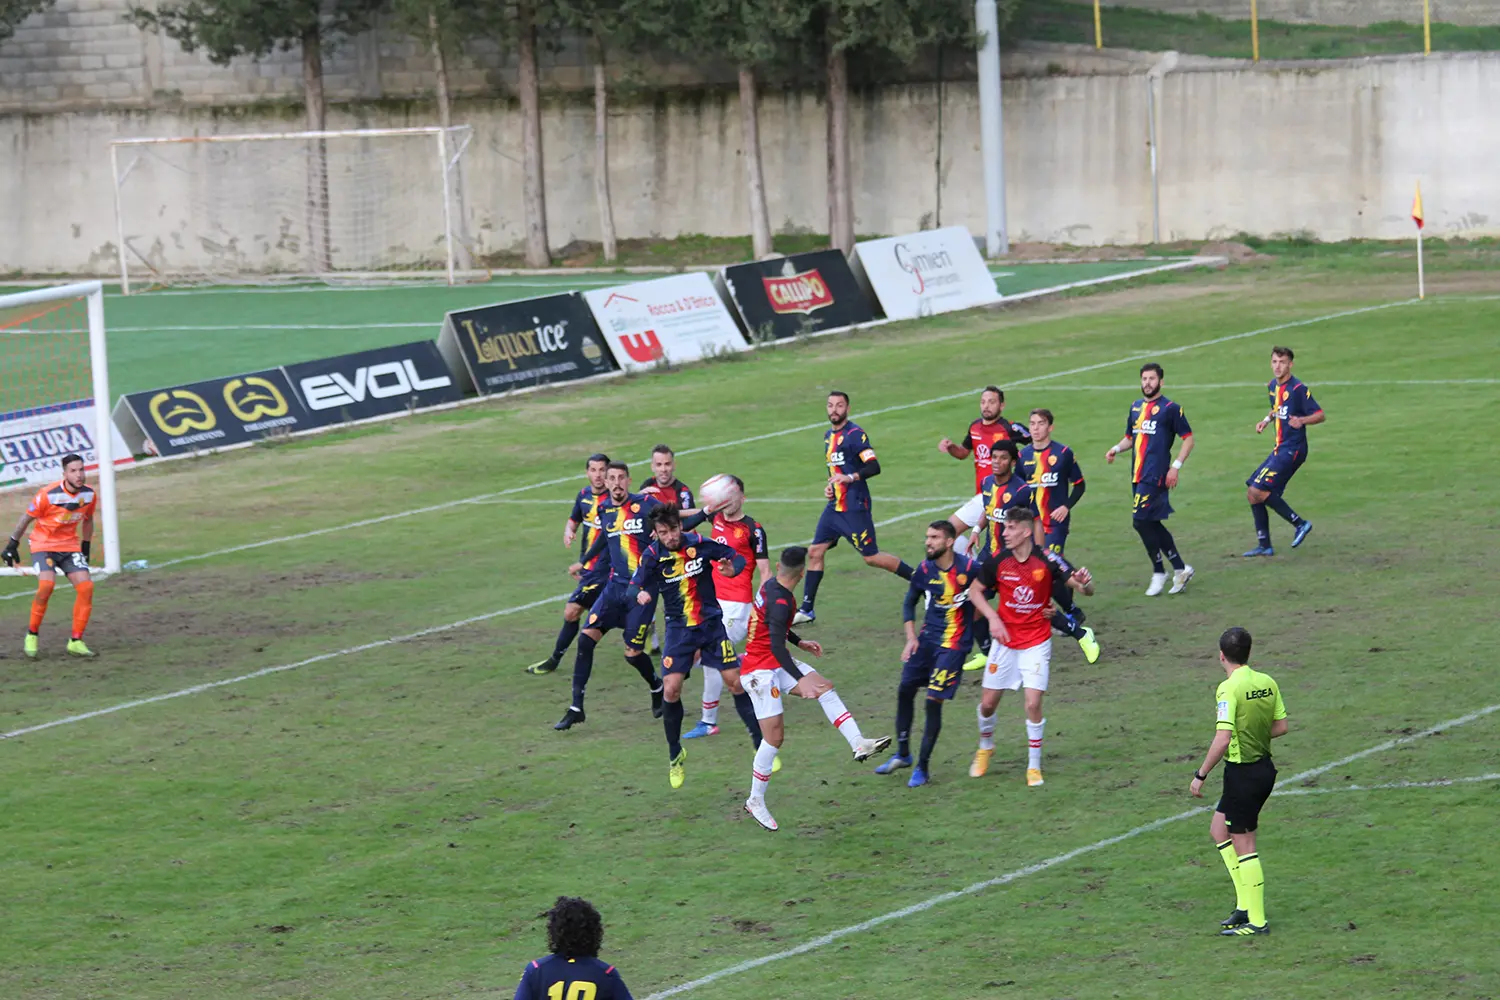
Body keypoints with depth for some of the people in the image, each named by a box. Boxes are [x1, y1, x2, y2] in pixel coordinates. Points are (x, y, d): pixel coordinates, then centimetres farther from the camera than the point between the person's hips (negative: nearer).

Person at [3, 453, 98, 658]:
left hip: (70, 545, 5)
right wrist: (12, 544, -2)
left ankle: (76, 642, -4)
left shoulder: (89, 495, -5)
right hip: (43, 544, -5)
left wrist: (86, 547, 19)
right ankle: (32, 634, -9)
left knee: (86, 586, -13)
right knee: (46, 585, -28)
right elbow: (27, 518, -7)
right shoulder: (48, 495, -20)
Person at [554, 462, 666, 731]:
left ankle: (657, 689, 30)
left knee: (632, 653, -4)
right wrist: (583, 562, 41)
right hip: (615, 585, 5)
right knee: (586, 638, -8)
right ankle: (576, 708, -1)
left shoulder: (646, 505, -9)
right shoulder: (605, 510, 8)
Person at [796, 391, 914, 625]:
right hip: (835, 507, 8)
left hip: (855, 507, -8)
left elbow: (874, 466, -23)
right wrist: (830, 486, 14)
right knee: (815, 552, 3)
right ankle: (807, 610, 8)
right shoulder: (828, 436, 14)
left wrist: (850, 477, -36)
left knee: (871, 557, -5)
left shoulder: (855, 434, -13)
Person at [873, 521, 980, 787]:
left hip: (954, 643, -5)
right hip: (926, 639, 5)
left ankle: (923, 766, 4)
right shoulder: (924, 570, -1)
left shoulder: (970, 568, -15)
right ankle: (902, 754, 27)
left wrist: (970, 621, -6)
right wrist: (911, 638, 2)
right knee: (905, 690, 8)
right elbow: (909, 603, 11)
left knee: (934, 700, -9)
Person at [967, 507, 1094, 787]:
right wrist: (992, 618, -8)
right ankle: (985, 747, 36)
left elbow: (1085, 589, -14)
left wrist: (1084, 583, -39)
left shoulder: (1047, 560, -16)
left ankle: (1034, 766, 5)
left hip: (1037, 642, -3)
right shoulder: (997, 561, -9)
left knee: (1033, 704, -13)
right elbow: (975, 590, 7)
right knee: (988, 702, 6)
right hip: (1005, 640, 3)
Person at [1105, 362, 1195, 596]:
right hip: (1138, 475, 8)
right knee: (1152, 524, 8)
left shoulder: (1170, 408, -3)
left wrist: (1176, 467, -12)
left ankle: (1158, 572, -2)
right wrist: (1117, 449, 5)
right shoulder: (1136, 407, 17)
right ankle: (1180, 569, 18)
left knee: (1141, 520, -14)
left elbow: (1188, 438, -2)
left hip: (1156, 475, -8)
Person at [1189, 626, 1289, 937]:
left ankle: (1256, 920, 5)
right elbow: (1281, 727, 10)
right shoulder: (1267, 682, 3)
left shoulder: (1230, 689, -19)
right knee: (1218, 829, 20)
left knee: (1243, 845, 0)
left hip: (1242, 772, -8)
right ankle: (1246, 905, 20)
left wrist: (1201, 775, -15)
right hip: (1265, 766, 8)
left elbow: (1223, 739, -23)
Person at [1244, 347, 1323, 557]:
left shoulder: (1298, 388, -14)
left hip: (1292, 449, -9)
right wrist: (1267, 419, 11)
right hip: (1279, 449, 9)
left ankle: (1299, 523, -6)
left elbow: (1320, 415, -15)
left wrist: (1301, 420, -33)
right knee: (1252, 494, 8)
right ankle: (1264, 546, 15)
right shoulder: (1272, 386, 11)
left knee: (1258, 490, -16)